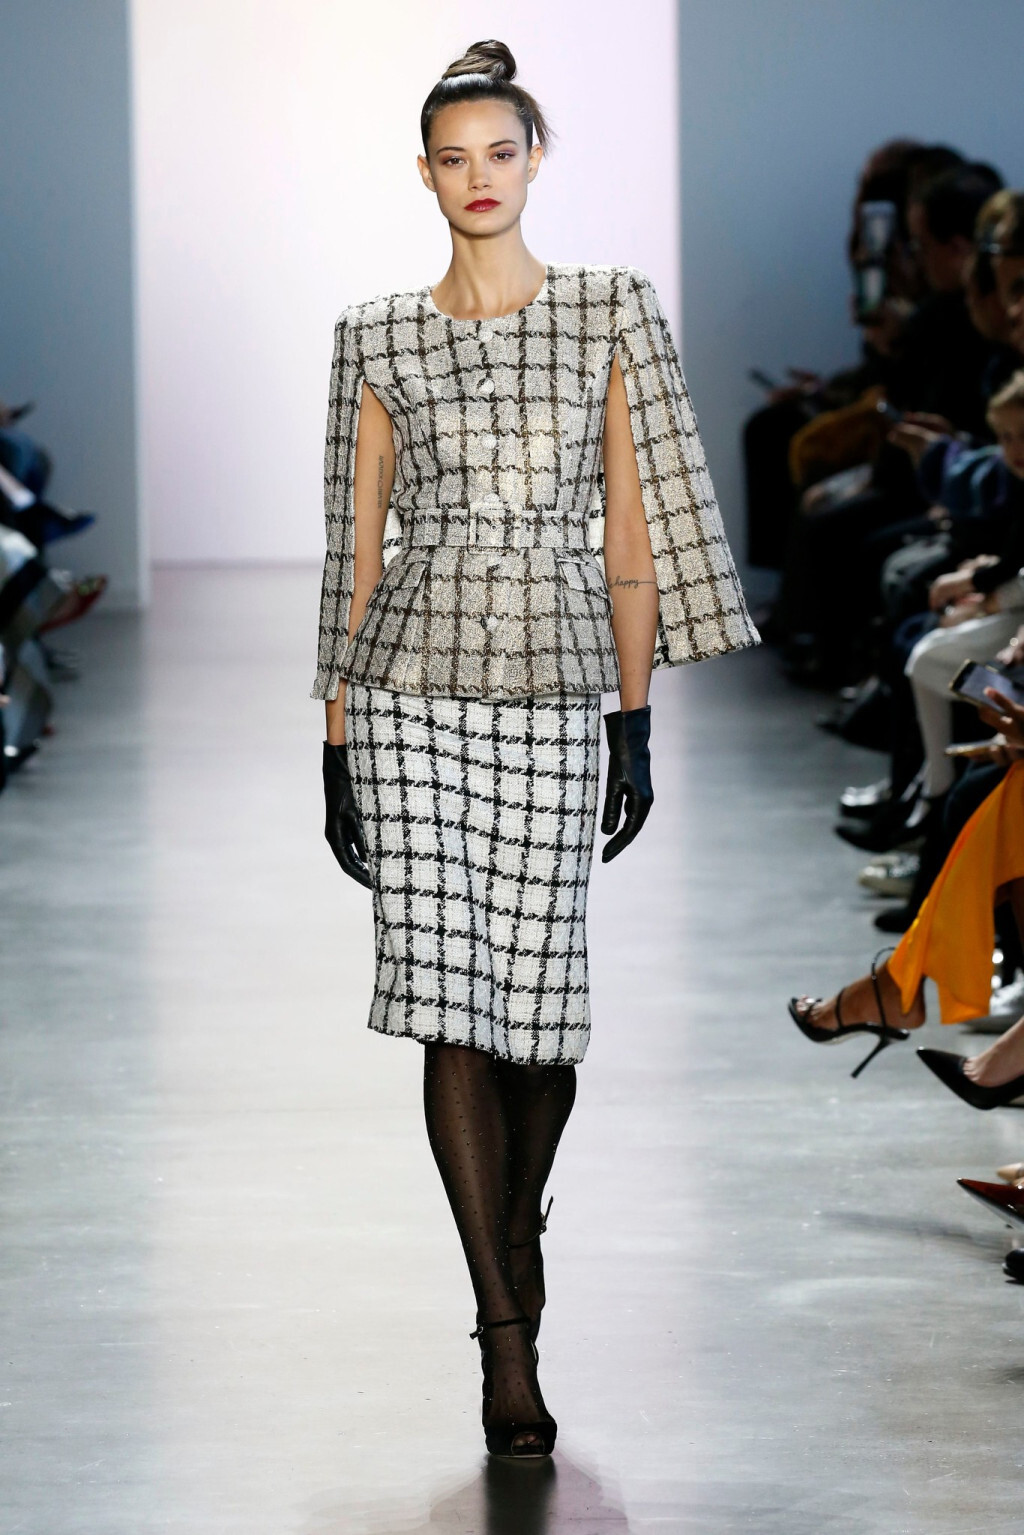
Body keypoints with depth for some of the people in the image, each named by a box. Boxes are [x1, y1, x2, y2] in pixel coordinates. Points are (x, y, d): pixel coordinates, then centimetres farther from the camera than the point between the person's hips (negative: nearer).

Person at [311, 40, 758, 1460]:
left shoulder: (612, 315, 5)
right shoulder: (380, 339, 6)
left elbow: (633, 529, 5)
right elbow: (358, 543, 8)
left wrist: (636, 723, 1)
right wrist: (338, 744, 5)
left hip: (553, 688, 0)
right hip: (416, 686, 0)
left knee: (541, 994, 3)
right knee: (449, 1001, -8)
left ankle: (516, 1232, 33)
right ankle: (509, 1344, -5)